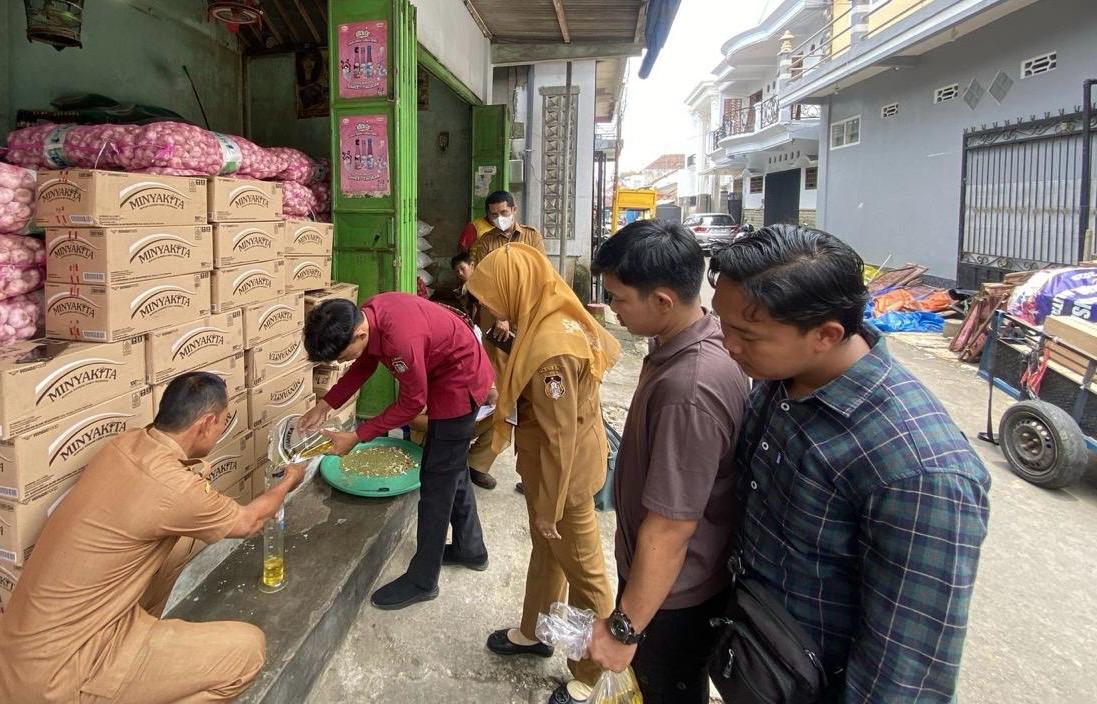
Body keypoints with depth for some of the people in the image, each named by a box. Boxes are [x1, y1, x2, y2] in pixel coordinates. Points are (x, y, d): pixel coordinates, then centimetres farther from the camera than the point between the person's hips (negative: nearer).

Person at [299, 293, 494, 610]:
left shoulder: (400, 340, -36)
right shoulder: (365, 315, -9)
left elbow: (411, 403, -22)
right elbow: (364, 365, 7)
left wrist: (356, 437, -17)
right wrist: (324, 406, 0)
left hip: (460, 382, -9)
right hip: (458, 375, 9)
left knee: (437, 479, -2)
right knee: (452, 469, 21)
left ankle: (422, 581, 11)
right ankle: (470, 547, 39)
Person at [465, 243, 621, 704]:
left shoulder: (550, 349, -32)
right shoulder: (560, 315, -3)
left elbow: (559, 439, -27)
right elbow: (608, 348, 12)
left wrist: (548, 507, -18)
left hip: (565, 472, -10)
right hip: (553, 464, 10)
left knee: (582, 570, 8)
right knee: (545, 549, 26)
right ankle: (533, 633, 48)